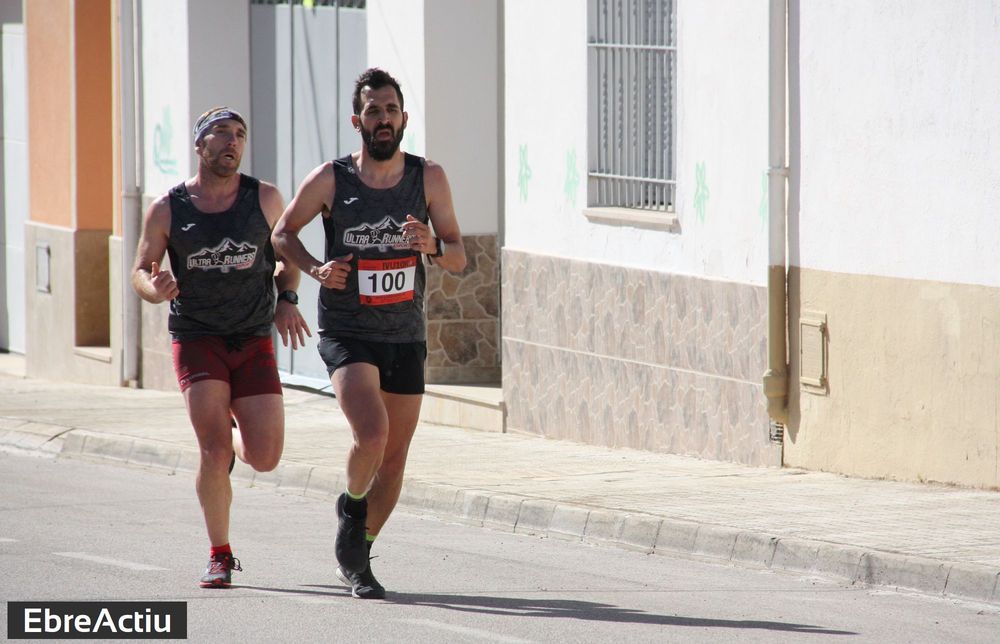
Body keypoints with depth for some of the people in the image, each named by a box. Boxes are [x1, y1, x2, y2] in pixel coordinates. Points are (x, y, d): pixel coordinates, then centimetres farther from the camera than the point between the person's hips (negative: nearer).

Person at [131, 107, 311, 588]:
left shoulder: (264, 199, 2)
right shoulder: (166, 210, -1)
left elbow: (287, 253, 16)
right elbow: (140, 271, 6)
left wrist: (287, 300, -3)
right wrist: (154, 290, -18)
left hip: (254, 342, 2)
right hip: (196, 338, -2)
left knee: (265, 458, -5)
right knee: (215, 454, -15)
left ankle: (233, 440, 33)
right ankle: (220, 556, 3)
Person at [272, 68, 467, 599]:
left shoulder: (428, 178, -1)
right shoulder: (329, 180, -7)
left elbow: (459, 259, 2)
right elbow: (283, 233, 8)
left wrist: (433, 247, -21)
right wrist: (316, 269, -11)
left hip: (406, 338, 3)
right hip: (347, 334, -3)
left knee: (394, 456, 7)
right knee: (371, 434, -24)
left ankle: (357, 557, 27)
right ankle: (352, 506, 8)